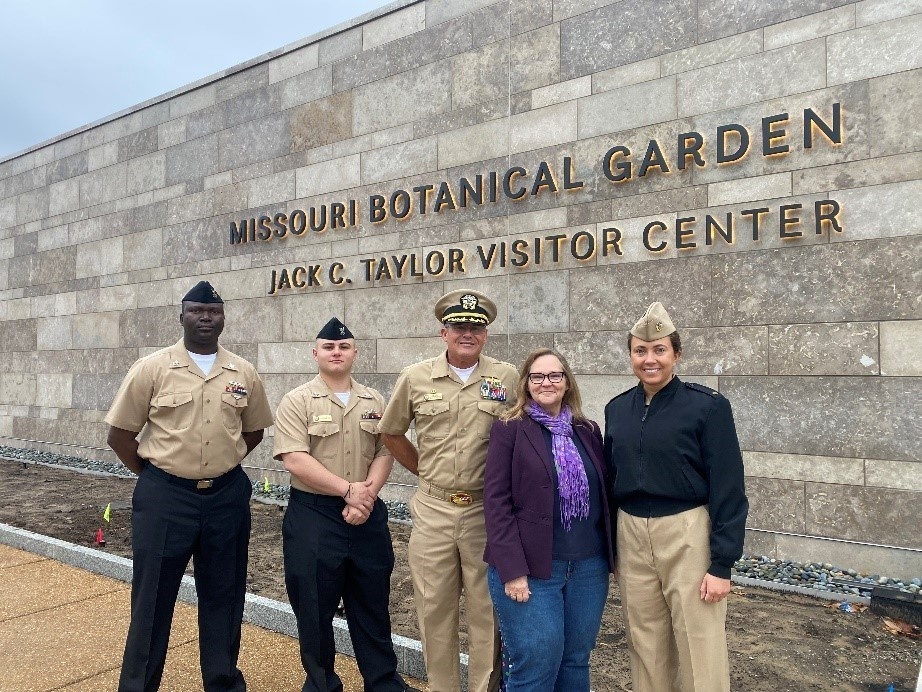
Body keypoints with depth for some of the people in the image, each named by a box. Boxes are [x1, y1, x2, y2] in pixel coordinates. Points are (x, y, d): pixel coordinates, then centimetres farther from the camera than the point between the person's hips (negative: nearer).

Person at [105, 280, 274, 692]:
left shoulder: (244, 373, 2)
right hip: (164, 497, -2)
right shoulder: (151, 368, -6)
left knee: (223, 596, 15)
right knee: (153, 598, 10)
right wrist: (155, 476, 2)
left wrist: (221, 465, 7)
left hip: (228, 496, 3)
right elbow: (120, 434, -1)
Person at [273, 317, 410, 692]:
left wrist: (367, 494, -13)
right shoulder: (297, 401, -6)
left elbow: (385, 452, 4)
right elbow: (295, 460, -16)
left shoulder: (374, 401, 7)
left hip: (368, 515, 4)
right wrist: (349, 489, -19)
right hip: (313, 515, -3)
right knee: (315, 608, 10)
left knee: (372, 606, 15)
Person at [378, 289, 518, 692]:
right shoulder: (416, 378, 0)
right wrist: (425, 471, 11)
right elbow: (391, 433, 14)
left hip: (487, 511, -1)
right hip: (433, 511, 1)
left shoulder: (507, 378, -3)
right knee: (434, 610, 12)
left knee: (487, 611, 10)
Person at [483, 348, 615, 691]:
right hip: (530, 568, -4)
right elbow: (496, 501, -10)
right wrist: (512, 570, -15)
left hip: (589, 566, 5)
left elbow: (603, 495, 13)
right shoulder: (509, 429, -5)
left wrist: (612, 555, 8)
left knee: (575, 662, 14)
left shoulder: (588, 431, 9)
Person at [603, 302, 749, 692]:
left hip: (689, 537, -4)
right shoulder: (617, 409, 5)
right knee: (646, 648, 15)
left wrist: (722, 564, -12)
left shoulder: (707, 406, -9)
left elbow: (728, 489, -10)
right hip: (631, 537, 5)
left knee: (700, 649, 5)